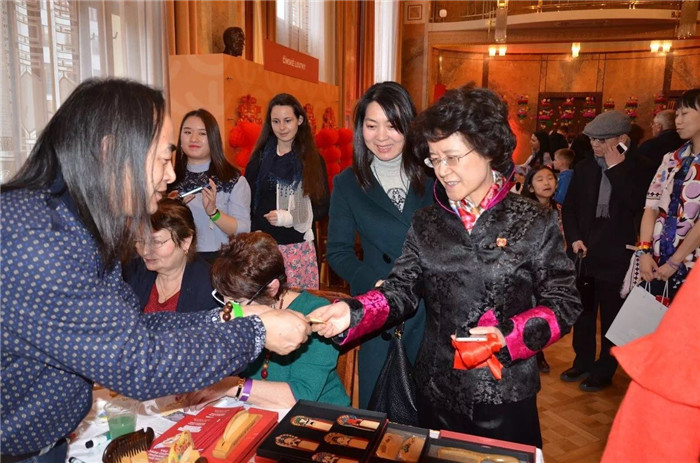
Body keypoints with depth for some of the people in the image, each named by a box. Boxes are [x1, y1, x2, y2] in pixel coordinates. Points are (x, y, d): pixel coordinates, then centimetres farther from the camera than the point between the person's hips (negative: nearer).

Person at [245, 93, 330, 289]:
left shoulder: (313, 160, 6)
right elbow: (247, 205, 7)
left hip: (301, 248, 0)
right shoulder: (259, 159, 7)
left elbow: (323, 207, 5)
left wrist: (291, 217, -9)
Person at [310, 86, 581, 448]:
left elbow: (563, 303, -6)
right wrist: (353, 312, -21)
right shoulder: (426, 223, 2)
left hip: (506, 395, -3)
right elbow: (401, 290, -3)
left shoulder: (535, 224, -8)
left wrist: (508, 335, -22)